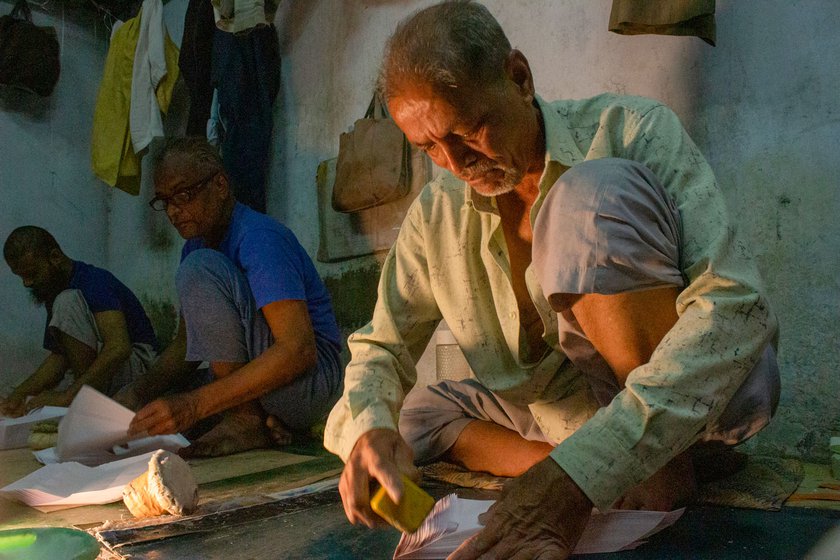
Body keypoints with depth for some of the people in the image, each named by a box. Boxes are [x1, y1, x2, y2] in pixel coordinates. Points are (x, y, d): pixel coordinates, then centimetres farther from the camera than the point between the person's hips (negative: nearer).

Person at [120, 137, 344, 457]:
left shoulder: (259, 237, -17)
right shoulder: (196, 246, 12)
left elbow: (299, 350, -28)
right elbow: (186, 343, 13)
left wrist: (195, 404, -32)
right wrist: (141, 390, -7)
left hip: (312, 376, -9)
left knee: (201, 267, -22)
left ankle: (247, 419, -17)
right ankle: (266, 424, 1)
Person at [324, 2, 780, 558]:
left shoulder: (632, 133, -17)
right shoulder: (436, 215, -3)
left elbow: (734, 309, -28)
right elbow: (382, 345, 0)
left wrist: (579, 471, -39)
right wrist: (369, 428, -26)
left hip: (699, 400, -5)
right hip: (568, 416, 6)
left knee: (595, 195, -29)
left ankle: (665, 478, -15)